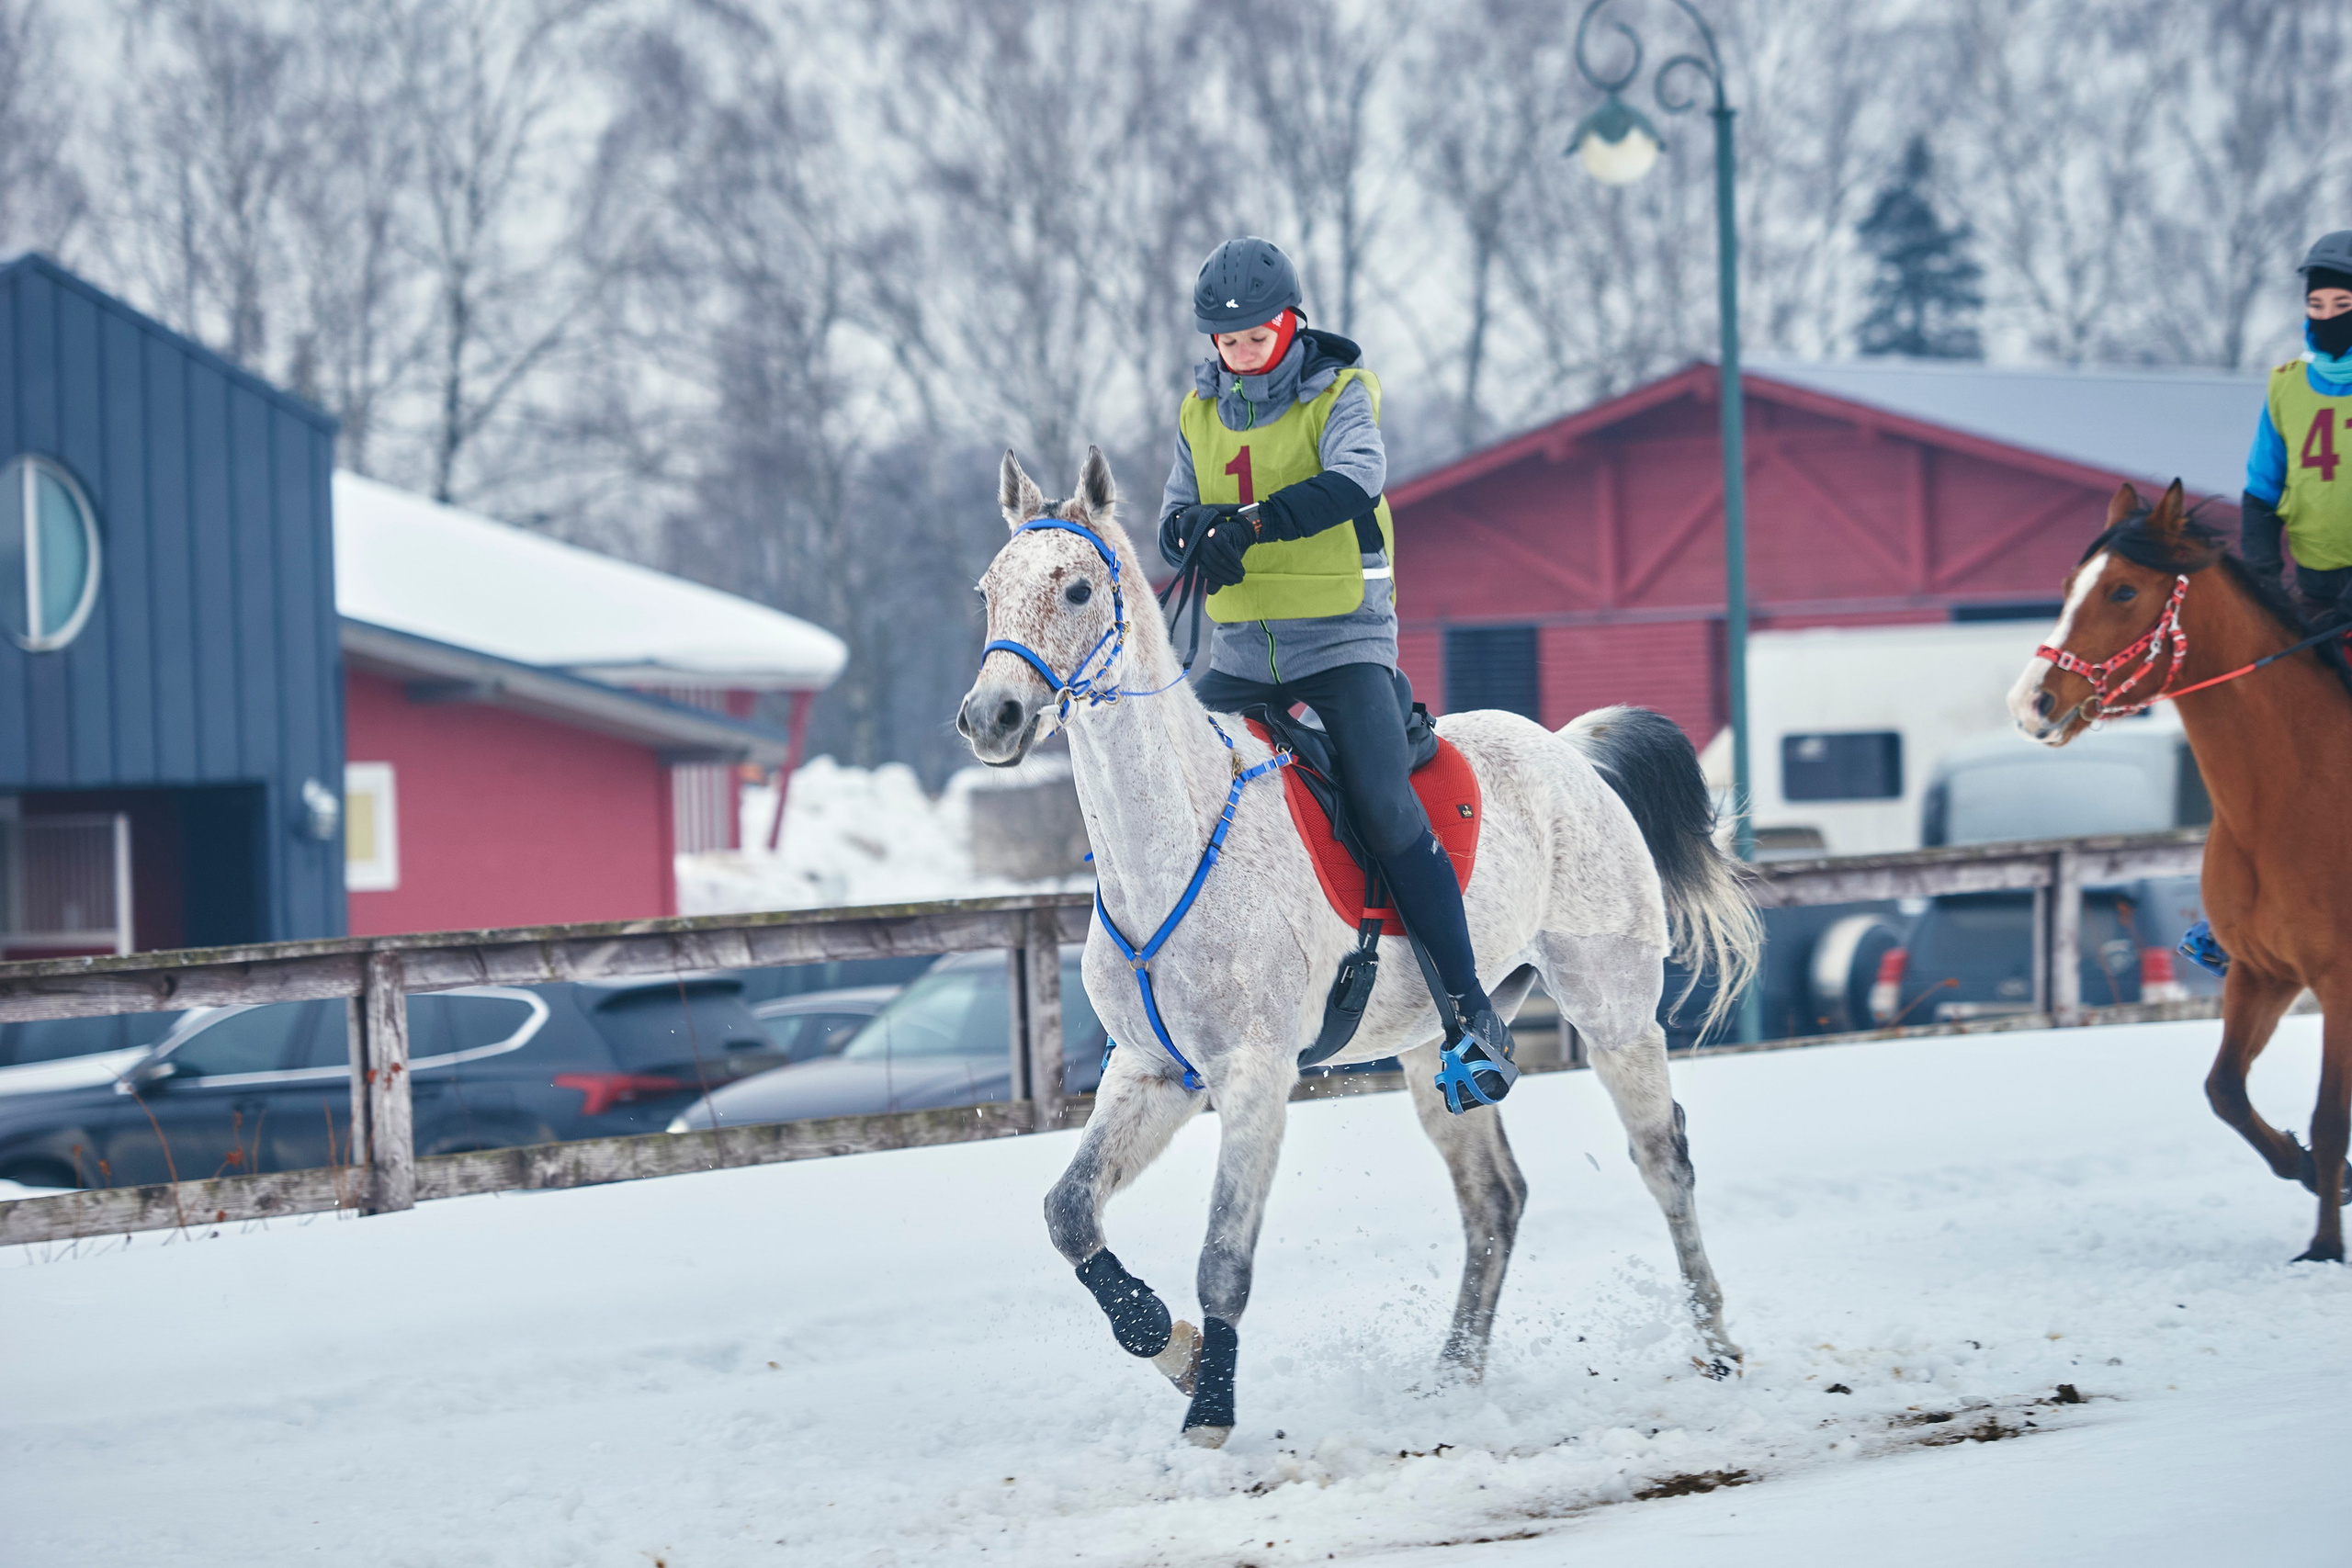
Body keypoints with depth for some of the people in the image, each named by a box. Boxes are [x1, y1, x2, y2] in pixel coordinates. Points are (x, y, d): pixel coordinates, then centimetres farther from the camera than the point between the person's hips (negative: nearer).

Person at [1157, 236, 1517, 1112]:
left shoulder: (1338, 395, -6)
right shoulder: (1201, 413, 8)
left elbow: (1356, 477, -26)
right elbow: (1174, 521, 8)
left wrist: (1253, 522, -40)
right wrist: (1190, 526, -18)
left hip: (1341, 643, -5)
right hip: (1240, 652, 5)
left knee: (1387, 811, -18)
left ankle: (1471, 1010, -13)